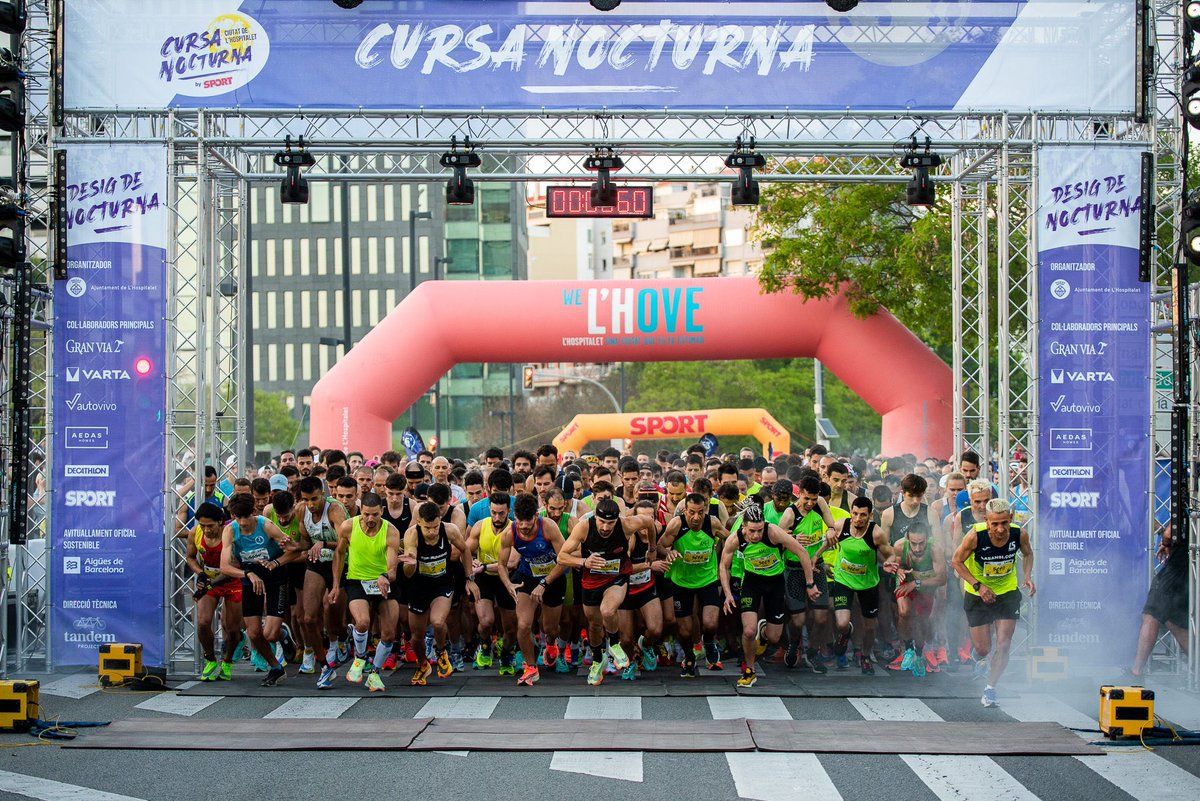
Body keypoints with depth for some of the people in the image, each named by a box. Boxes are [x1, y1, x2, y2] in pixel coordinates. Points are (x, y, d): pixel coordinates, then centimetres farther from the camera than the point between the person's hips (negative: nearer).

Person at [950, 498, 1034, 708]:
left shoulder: (1019, 534, -19)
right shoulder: (975, 535, -27)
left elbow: (1027, 554, 5)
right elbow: (956, 561, -13)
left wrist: (1027, 576, -12)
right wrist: (978, 585, -22)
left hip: (1008, 593, 1)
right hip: (977, 595, -1)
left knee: (1003, 646, -7)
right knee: (982, 649, 4)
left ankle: (990, 689, 14)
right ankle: (982, 658, 43)